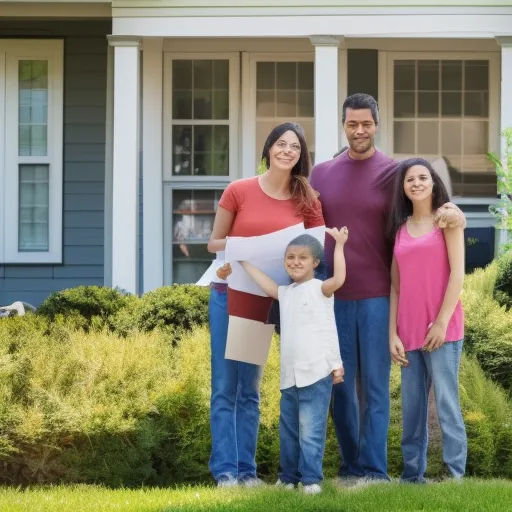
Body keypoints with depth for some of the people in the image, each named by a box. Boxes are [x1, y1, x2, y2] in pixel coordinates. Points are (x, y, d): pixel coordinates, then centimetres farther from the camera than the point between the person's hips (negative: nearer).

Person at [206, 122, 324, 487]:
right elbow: (213, 243, 1)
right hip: (230, 293, -2)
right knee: (225, 386, -3)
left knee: (251, 388, 8)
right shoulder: (238, 191, -5)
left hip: (269, 299, 2)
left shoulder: (307, 200, 0)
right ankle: (225, 469, -2)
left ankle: (247, 469, 9)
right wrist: (240, 244, -17)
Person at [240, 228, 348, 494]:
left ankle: (311, 479, -7)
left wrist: (338, 245, -20)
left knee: (311, 431, -9)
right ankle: (288, 477, 22)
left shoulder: (319, 289, -3)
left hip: (317, 373, -7)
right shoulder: (286, 293, 18)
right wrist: (243, 260, 27)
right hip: (289, 375, 7)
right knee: (288, 430, 12)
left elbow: (338, 278, -20)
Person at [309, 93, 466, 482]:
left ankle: (373, 472, 2)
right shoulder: (321, 174, 9)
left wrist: (453, 212, -22)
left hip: (377, 297, -2)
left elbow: (431, 206, 2)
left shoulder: (395, 173, 1)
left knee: (374, 386, -1)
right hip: (333, 297, 3)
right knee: (339, 386, 6)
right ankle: (350, 467, 14)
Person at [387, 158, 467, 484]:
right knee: (412, 407, 5)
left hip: (442, 329, -5)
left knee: (446, 402, -8)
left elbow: (457, 273, -5)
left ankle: (455, 477, -7)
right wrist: (393, 334, 2)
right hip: (409, 332, 5)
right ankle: (413, 475, 9)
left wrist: (441, 323, -12)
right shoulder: (401, 228, 14)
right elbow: (396, 284, 11)